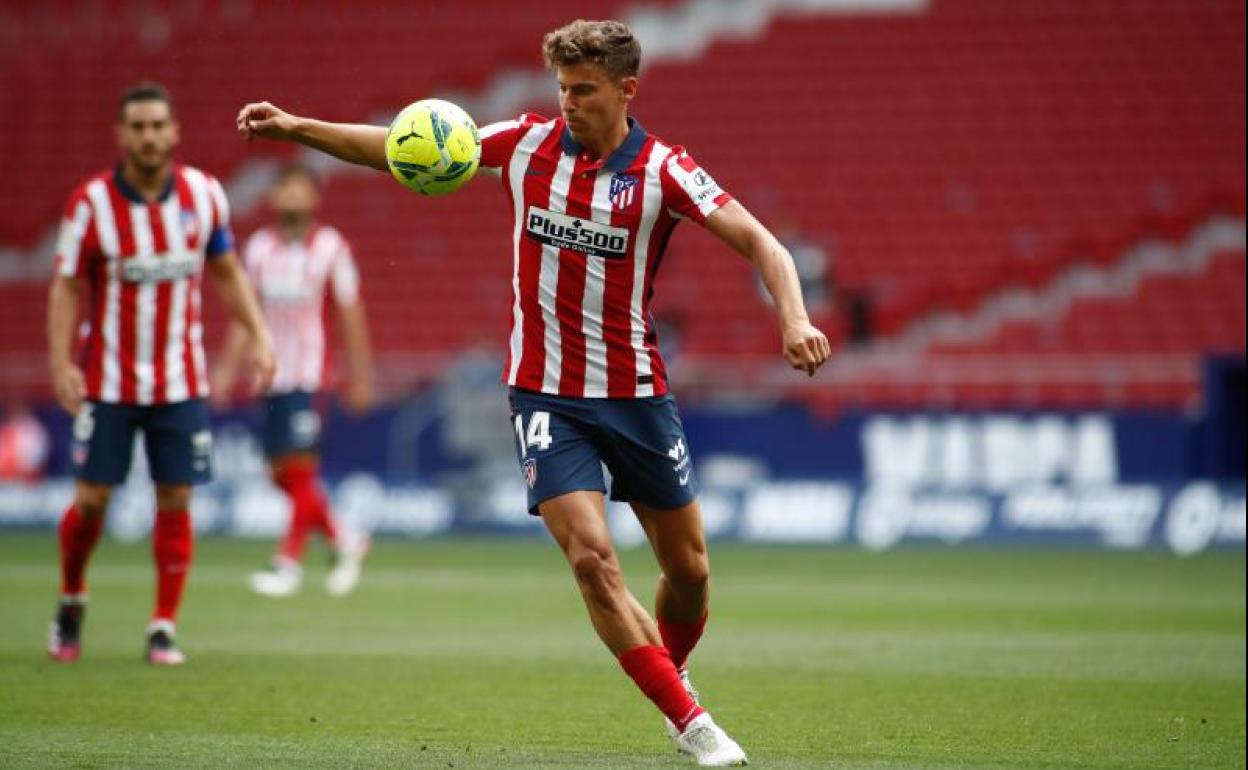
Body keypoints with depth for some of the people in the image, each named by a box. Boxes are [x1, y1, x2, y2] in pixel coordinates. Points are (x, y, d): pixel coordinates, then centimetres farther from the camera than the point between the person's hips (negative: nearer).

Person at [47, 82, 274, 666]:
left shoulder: (204, 194, -2)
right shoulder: (91, 202, -10)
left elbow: (226, 270, 10)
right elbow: (66, 286, -6)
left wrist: (258, 335, 1)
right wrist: (61, 362, -17)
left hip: (180, 381, 2)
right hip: (108, 379, -2)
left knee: (175, 502, -2)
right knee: (91, 499, -3)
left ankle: (164, 629, 7)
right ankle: (71, 600, 24)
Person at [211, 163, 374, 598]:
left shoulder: (330, 247, -1)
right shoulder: (260, 246, 10)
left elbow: (350, 312, 1)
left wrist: (360, 377, 0)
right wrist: (227, 367, 10)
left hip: (309, 371, -5)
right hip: (273, 372, 5)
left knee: (300, 467, -10)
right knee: (281, 473, 5)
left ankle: (289, 562, -3)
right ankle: (344, 541, 22)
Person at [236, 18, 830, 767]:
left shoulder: (663, 170, -10)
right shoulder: (528, 143, -3)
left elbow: (760, 242, -17)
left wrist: (795, 319, -36)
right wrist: (296, 127, -7)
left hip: (637, 392, 0)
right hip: (547, 393, 0)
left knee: (689, 569, 7)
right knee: (592, 557, -16)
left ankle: (674, 679, 37)